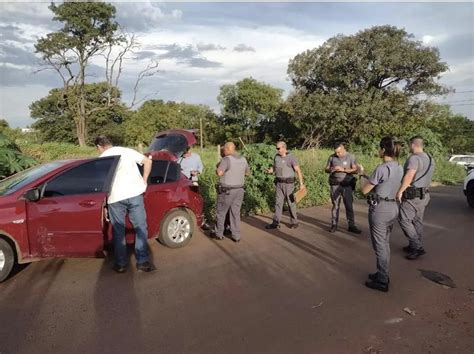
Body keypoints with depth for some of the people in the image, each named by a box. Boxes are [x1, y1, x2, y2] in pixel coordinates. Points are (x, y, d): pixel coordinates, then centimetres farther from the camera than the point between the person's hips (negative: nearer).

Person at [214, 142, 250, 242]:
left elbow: (219, 173, -24)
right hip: (239, 190, 6)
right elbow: (247, 173, 16)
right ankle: (236, 236, 12)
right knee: (236, 213, 11)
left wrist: (218, 166, -5)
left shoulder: (226, 159, -16)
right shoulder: (243, 159, 4)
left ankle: (219, 234, 20)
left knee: (221, 212, 10)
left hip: (226, 190, -5)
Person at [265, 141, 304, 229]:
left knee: (291, 202, 4)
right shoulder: (276, 156, 7)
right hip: (279, 183, 5)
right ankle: (276, 223, 4)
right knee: (278, 202, 2)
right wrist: (270, 170, -4)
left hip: (288, 183, -5)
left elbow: (298, 171, -12)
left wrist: (301, 183, -18)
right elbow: (274, 167, 20)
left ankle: (294, 222, 18)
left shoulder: (291, 158, -11)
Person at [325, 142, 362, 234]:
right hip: (335, 185, 1)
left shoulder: (351, 157, -3)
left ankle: (351, 226, 10)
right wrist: (331, 169, -14)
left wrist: (343, 169, -21)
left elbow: (355, 170, -9)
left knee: (349, 205, 3)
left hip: (347, 185, -1)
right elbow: (326, 169, 9)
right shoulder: (332, 157, 3)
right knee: (335, 205, 5)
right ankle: (334, 224, 12)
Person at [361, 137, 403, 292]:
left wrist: (366, 179, 6)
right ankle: (382, 274, 31)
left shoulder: (381, 168, -19)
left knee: (379, 246, 3)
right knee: (385, 243, 19)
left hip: (379, 209, -8)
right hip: (393, 208, 8)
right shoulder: (399, 168, 6)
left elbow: (365, 190, -11)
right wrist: (372, 179, 17)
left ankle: (382, 281, 13)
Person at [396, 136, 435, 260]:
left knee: (404, 220, -4)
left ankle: (417, 247, -5)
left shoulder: (414, 158, -19)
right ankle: (415, 246, 23)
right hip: (424, 194, 10)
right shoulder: (429, 158, 12)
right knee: (417, 221, 15)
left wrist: (400, 191, -30)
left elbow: (409, 176, -30)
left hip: (413, 195, -10)